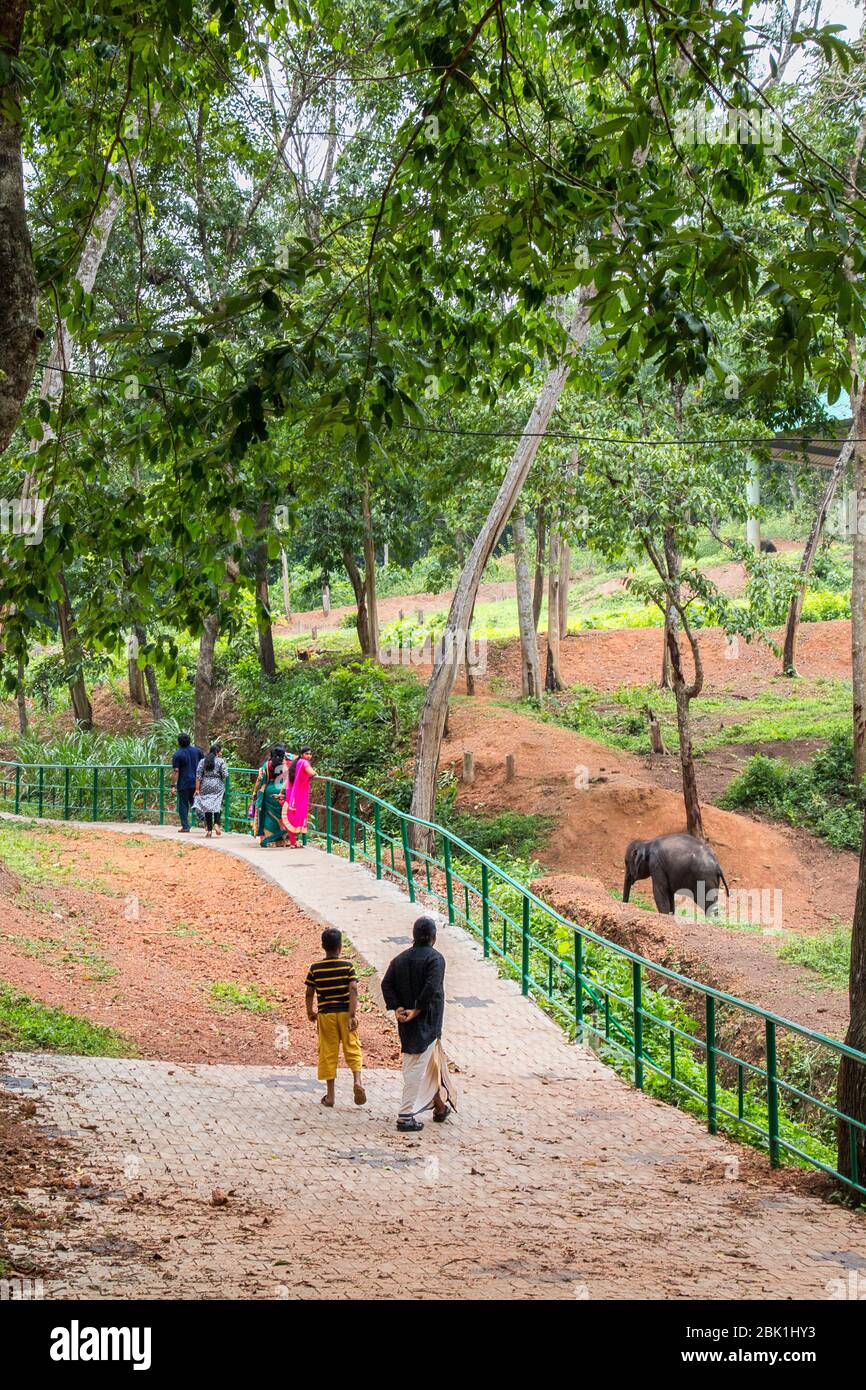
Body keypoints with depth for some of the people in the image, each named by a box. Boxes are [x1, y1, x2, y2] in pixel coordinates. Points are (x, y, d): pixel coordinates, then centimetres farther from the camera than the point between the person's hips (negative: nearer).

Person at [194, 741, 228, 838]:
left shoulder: (203, 761, 5)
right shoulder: (221, 761, -4)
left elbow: (198, 775, 1)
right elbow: (225, 774, -10)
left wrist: (197, 789, 1)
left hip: (205, 786, 3)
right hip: (217, 786, -2)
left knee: (207, 806, 7)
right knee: (218, 805, 9)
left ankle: (209, 830, 7)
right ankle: (216, 823, -12)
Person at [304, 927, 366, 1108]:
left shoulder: (315, 968, -3)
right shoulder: (348, 966, -6)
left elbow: (309, 993, 0)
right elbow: (353, 990, -14)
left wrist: (310, 1012, 15)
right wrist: (352, 1015, -14)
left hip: (325, 1014, 1)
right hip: (344, 1012, -1)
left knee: (328, 1053, 7)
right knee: (352, 1049, 10)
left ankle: (330, 1095, 10)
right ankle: (357, 1081, -12)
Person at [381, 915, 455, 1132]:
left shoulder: (400, 958, 8)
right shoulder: (435, 958, -11)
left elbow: (386, 984, 0)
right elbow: (431, 988, -22)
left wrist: (397, 1008, -5)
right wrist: (416, 1011, -16)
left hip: (406, 1023, 7)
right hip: (426, 1023, -7)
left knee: (432, 1063, 22)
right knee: (416, 1067, -4)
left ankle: (440, 1106, 35)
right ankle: (405, 1116, -5)